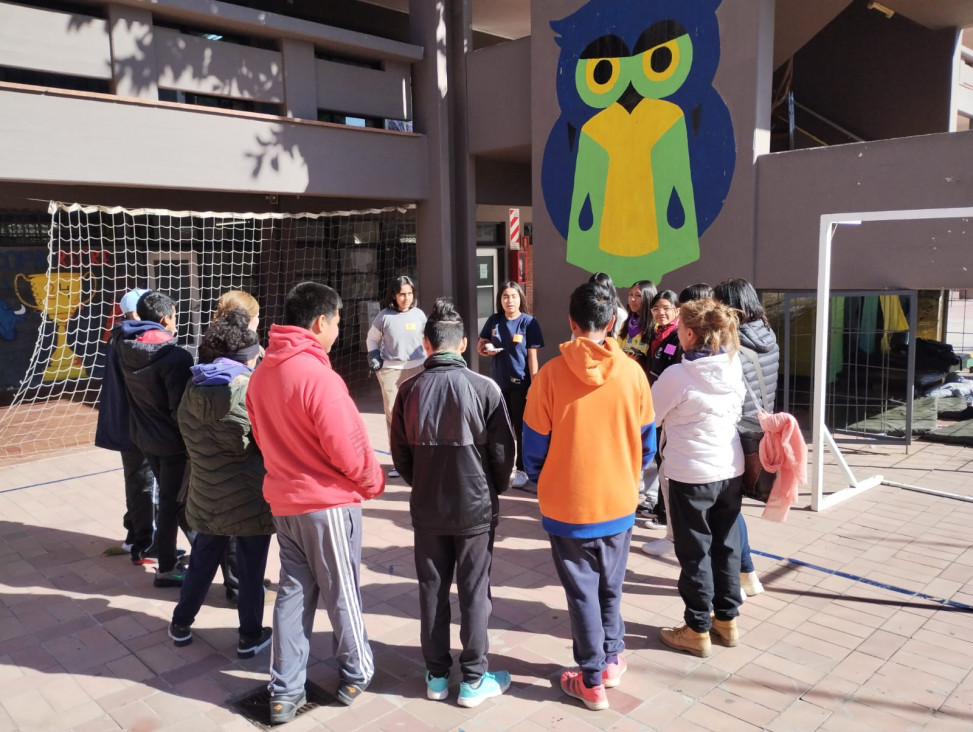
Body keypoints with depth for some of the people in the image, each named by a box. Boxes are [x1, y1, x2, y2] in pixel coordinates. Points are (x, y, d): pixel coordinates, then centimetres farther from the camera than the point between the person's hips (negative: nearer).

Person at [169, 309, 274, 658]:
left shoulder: (193, 388, 2)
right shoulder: (250, 391, -19)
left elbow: (187, 435, 14)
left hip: (206, 495, 6)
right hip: (249, 498, -6)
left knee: (202, 560, 22)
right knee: (250, 569, 9)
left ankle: (181, 624, 36)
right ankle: (250, 636, 22)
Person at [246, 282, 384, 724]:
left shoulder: (262, 373, 1)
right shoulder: (317, 374, -24)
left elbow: (263, 436, 11)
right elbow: (346, 447, -22)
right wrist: (373, 482, -5)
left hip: (283, 500, 7)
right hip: (329, 502, -7)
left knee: (293, 592, 16)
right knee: (342, 593, 11)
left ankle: (285, 692, 23)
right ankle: (355, 676, 30)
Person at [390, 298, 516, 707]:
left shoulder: (409, 390, -8)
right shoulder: (484, 388, -15)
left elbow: (400, 454, 2)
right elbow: (504, 451, -8)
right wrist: (493, 491, 11)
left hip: (427, 508, 2)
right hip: (475, 508, -2)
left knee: (432, 591, 15)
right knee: (474, 594, 10)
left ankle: (436, 675, 27)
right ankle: (474, 680, 20)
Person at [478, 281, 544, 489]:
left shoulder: (528, 322, -7)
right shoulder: (494, 320, 4)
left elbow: (532, 356, -8)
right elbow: (480, 346, 12)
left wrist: (534, 385, -12)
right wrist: (486, 349, -12)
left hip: (520, 383, -4)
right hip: (498, 382, 4)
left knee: (521, 428, 3)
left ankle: (522, 470, 13)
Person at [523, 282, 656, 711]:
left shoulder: (551, 374, -15)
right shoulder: (632, 372, -9)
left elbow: (534, 445, -8)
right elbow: (646, 440, 2)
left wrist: (541, 484, 10)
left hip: (567, 504, -2)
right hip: (619, 501, 3)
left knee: (582, 591, 11)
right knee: (610, 586, 22)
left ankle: (592, 680, 22)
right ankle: (612, 659, 36)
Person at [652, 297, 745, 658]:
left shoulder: (677, 375, -19)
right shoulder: (734, 366, -1)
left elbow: (649, 419, -6)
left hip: (692, 474, -6)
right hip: (731, 469, 6)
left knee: (694, 553, 7)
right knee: (726, 546, 17)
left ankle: (698, 631, 17)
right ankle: (727, 620, 30)